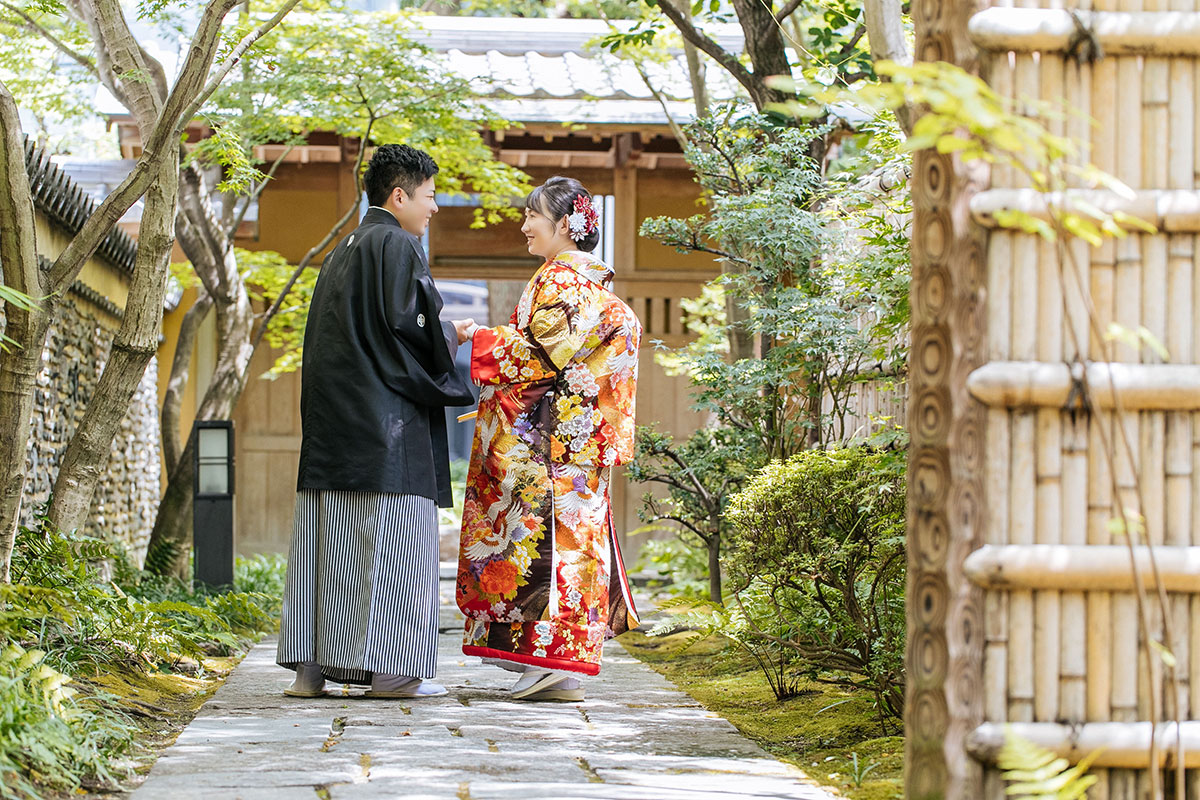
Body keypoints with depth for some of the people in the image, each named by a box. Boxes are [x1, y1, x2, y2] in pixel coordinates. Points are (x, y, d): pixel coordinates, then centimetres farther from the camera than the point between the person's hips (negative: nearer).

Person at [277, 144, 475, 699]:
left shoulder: (342, 253, 19)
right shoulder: (398, 247, -8)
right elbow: (408, 325, -16)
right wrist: (451, 337, 4)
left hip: (331, 418, 8)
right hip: (386, 419, -8)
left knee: (330, 538, 7)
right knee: (391, 537, -6)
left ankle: (311, 664, 5)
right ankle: (389, 669, -7)